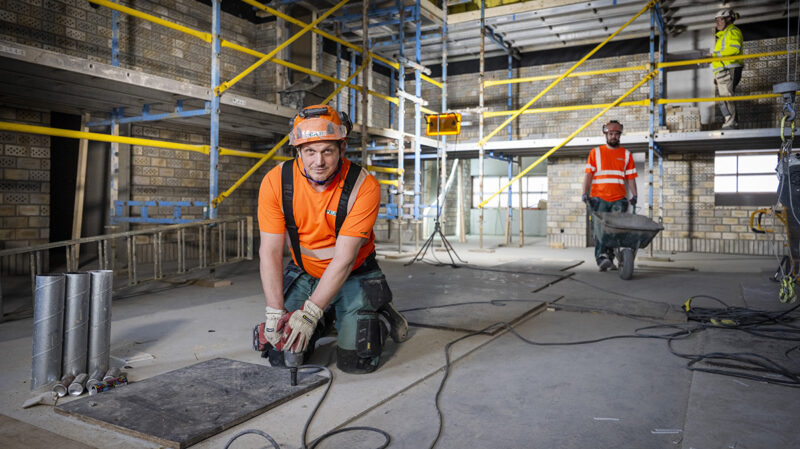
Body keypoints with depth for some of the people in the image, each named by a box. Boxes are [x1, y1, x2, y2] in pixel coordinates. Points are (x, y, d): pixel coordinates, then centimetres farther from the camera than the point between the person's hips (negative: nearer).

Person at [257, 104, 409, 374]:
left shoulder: (364, 187, -26)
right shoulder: (276, 182, -18)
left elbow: (344, 258, -27)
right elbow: (270, 252, -16)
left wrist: (309, 313, -31)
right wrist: (275, 312, -24)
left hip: (353, 276, -3)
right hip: (303, 274, 3)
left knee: (356, 362, -10)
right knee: (281, 358, -2)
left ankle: (383, 317, 21)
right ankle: (326, 320, 26)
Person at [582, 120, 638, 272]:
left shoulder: (626, 154, 15)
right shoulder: (595, 152, 10)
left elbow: (630, 178, 12)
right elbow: (588, 174, 4)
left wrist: (634, 195, 1)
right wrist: (585, 193, -7)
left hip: (618, 199, 2)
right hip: (598, 198, -1)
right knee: (600, 228, -8)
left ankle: (609, 256, 6)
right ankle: (601, 258, -11)